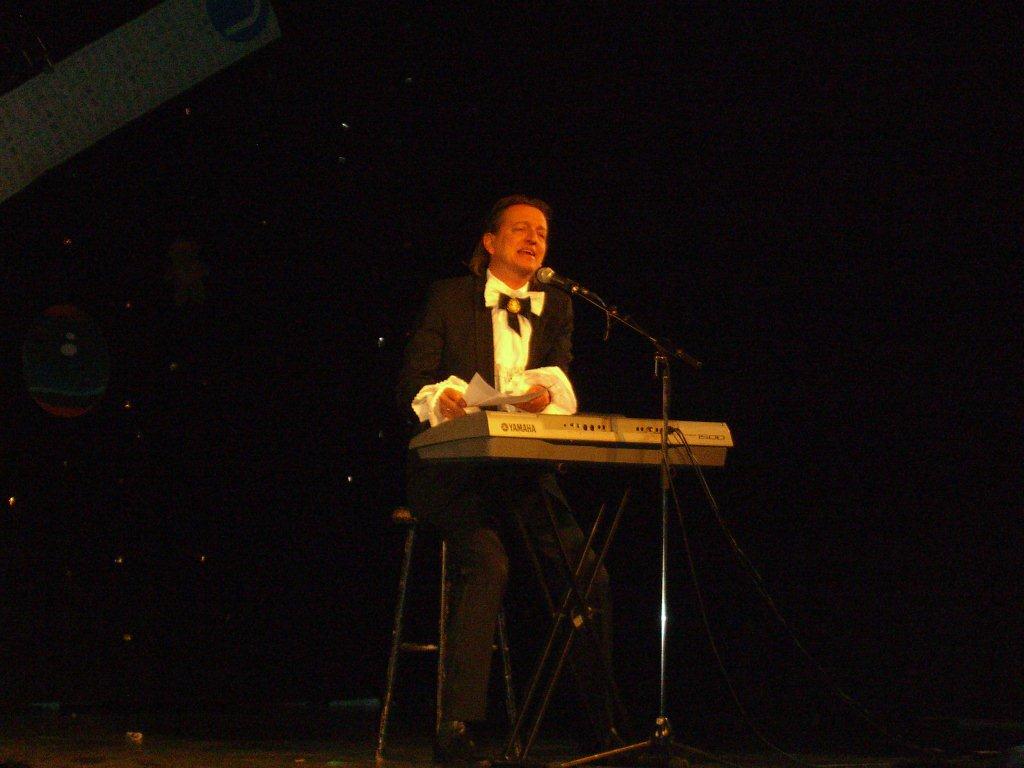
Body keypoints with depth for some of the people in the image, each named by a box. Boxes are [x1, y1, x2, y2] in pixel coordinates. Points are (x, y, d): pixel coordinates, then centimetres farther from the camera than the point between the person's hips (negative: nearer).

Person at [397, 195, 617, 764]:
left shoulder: (556, 307, 17)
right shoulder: (450, 297, 8)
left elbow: (565, 385, 3)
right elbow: (412, 382, 1)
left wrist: (546, 391, -21)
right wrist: (438, 396, -23)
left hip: (529, 472, 4)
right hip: (456, 470, -4)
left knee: (590, 575, -14)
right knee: (488, 564, -30)